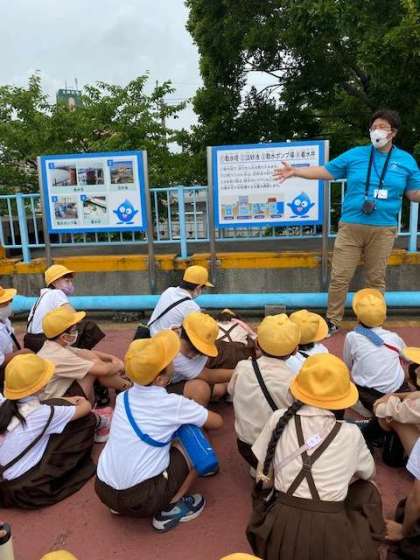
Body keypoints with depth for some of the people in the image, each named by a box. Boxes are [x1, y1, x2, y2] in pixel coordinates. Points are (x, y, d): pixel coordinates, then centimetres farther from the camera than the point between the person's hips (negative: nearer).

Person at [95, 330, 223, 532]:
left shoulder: (123, 397, 4)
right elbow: (217, 422, 4)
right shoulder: (173, 404, -12)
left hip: (103, 490, 6)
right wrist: (189, 422, 23)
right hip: (138, 500, -6)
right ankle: (171, 509, 7)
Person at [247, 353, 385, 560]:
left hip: (280, 531, 1)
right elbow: (368, 473, 15)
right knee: (368, 492, 25)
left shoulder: (279, 419, -6)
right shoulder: (351, 434, -7)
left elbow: (263, 477, 2)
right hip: (331, 538, 0)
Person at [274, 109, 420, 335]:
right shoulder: (355, 155, 6)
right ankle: (332, 321, 14)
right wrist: (295, 171, 0)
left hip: (383, 229, 1)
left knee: (376, 279, 9)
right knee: (339, 276, 0)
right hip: (350, 226, 0)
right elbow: (326, 171, 7)